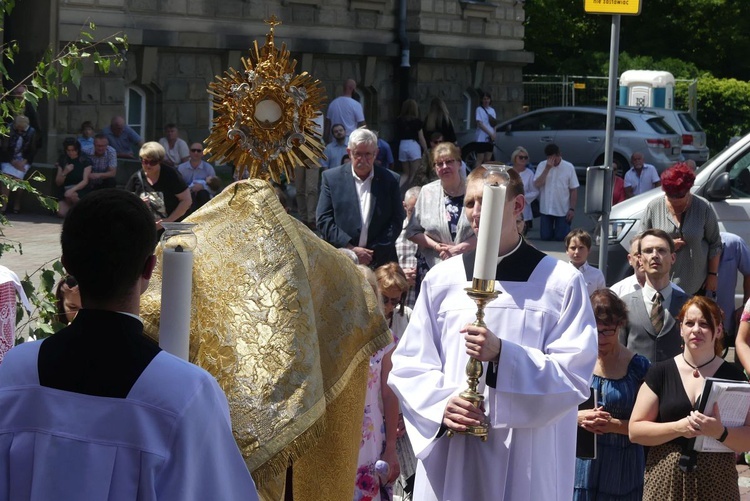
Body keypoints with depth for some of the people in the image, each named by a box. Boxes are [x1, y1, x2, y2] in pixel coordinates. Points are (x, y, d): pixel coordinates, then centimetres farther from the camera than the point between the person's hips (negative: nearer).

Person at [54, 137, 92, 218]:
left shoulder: (85, 161, -3)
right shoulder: (62, 161, 8)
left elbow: (85, 181, -10)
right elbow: (58, 183, 6)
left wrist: (72, 190, -25)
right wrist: (64, 173, -14)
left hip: (81, 191, -3)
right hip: (65, 191, 3)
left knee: (70, 195, -38)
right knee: (61, 213, -24)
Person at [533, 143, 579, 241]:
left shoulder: (569, 167, -5)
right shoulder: (542, 165, -3)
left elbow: (574, 190, -1)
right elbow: (537, 184, -14)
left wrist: (572, 209, -6)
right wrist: (547, 169, -20)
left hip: (563, 210, -1)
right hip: (546, 209, 1)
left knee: (560, 237, 0)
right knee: (545, 236, 2)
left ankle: (566, 226, 33)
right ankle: (552, 230, 36)